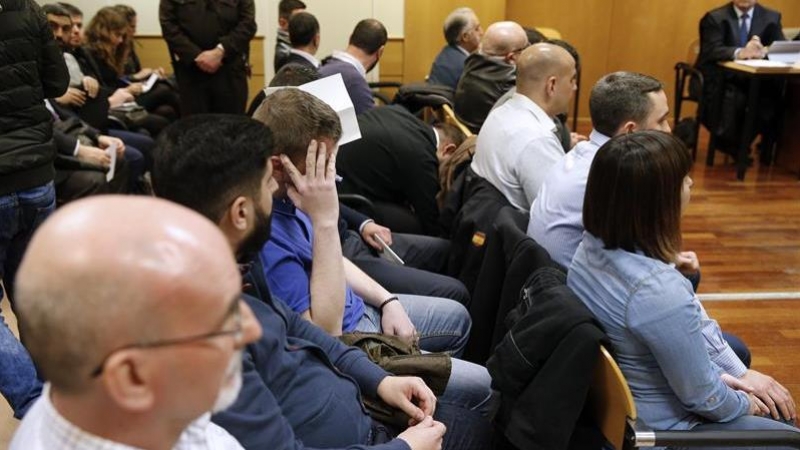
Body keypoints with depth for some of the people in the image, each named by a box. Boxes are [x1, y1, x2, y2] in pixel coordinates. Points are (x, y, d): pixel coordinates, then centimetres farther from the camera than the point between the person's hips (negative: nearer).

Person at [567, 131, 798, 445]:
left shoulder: (592, 246, -10)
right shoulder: (659, 290, -36)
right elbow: (701, 396, -21)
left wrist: (717, 374, 8)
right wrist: (743, 404, -1)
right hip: (658, 429, -8)